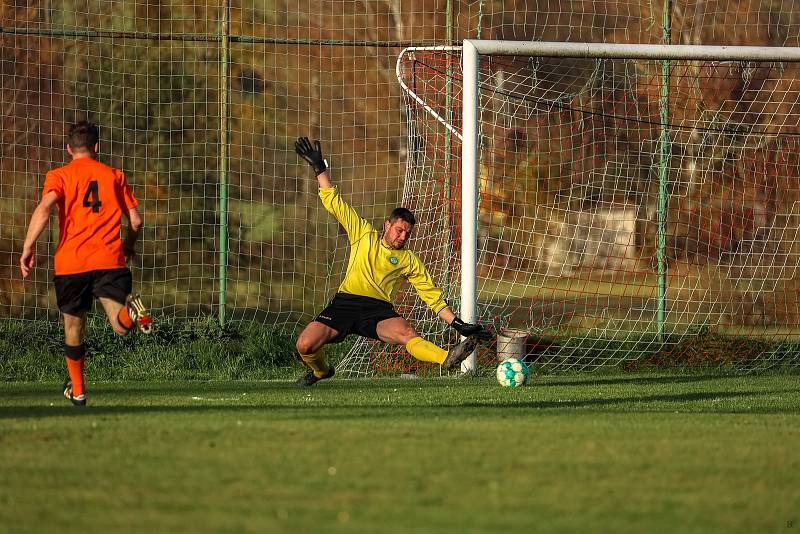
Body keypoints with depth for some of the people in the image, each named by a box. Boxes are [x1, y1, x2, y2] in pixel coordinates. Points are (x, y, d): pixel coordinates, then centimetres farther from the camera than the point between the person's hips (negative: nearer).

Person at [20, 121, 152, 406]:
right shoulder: (114, 176, 15)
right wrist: (129, 244, 33)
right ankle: (131, 310, -43)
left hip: (71, 262, 0)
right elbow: (135, 220, 13)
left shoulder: (59, 176, 8)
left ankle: (77, 389, 25)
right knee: (121, 326, -9)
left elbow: (45, 207, -12)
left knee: (73, 327, 16)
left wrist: (28, 246, -13)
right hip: (109, 259, 0)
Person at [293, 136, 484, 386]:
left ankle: (448, 359, -58)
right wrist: (319, 167, 10)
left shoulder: (409, 260, 15)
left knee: (406, 334, -34)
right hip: (345, 302, 1)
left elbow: (432, 295, 17)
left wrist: (457, 324, 9)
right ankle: (319, 370, 17)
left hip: (378, 310, -1)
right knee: (305, 345, -18)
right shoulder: (364, 236, 15)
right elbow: (334, 202, 15)